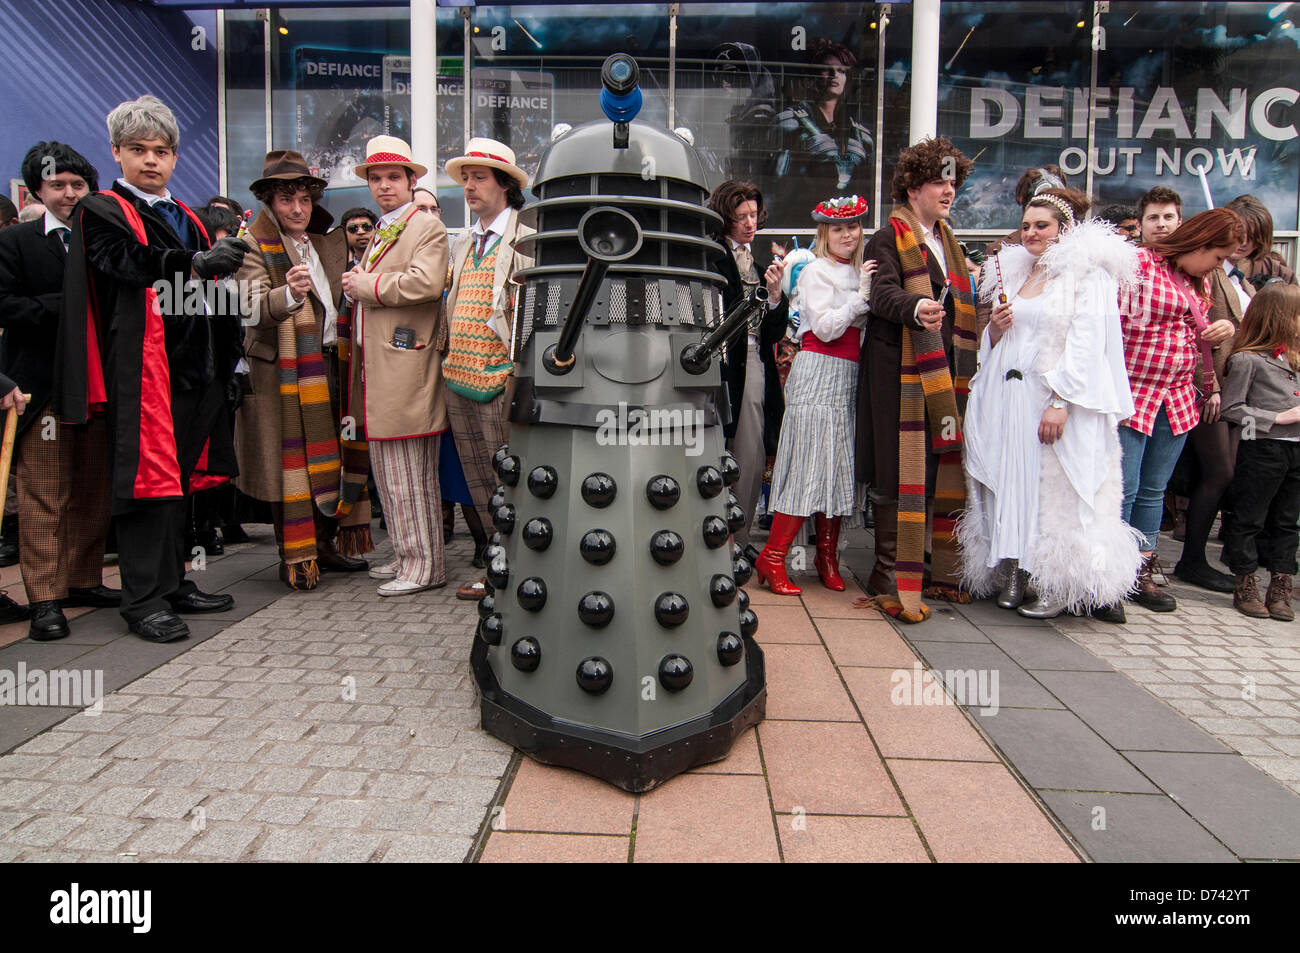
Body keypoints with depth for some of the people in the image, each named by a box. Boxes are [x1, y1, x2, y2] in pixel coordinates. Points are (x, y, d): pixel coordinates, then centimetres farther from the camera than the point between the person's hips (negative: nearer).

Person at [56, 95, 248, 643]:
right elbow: (130, 262, -18)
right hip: (143, 371, -7)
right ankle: (145, 601, -1)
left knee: (181, 479, 11)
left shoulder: (187, 219, 22)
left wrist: (227, 363, 11)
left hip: (195, 371, 7)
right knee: (148, 479, -7)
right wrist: (197, 264, -31)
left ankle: (173, 584, 21)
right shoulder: (101, 212, 2)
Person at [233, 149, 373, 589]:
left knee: (335, 454, 9)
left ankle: (327, 544, 21)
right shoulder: (253, 246, -3)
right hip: (283, 370, -6)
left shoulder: (330, 244, 17)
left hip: (332, 366, 6)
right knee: (291, 462, -2)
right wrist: (289, 294, -38)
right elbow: (254, 308, -18)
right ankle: (294, 558, 9)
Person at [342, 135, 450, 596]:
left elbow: (425, 282, -22)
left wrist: (366, 286, -11)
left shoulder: (427, 226, -4)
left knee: (411, 475, -5)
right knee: (389, 471, 13)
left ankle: (425, 565, 4)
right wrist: (357, 286, 11)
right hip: (378, 368, 9)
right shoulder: (378, 233, 23)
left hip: (407, 369, -9)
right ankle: (405, 555, 24)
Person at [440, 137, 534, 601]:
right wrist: (444, 345, 16)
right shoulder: (464, 242, 19)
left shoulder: (527, 241, -5)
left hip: (499, 380, -8)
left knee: (507, 481, -2)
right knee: (478, 480, 13)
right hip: (458, 376, 8)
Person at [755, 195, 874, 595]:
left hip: (847, 378, 7)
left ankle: (827, 556, 16)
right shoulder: (815, 272, -2)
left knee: (837, 465, 7)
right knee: (809, 465, -11)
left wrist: (867, 291, 6)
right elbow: (826, 327, -12)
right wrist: (862, 295, -13)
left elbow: (861, 327, 19)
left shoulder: (857, 272, 20)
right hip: (818, 374, -7)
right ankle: (772, 558, -6)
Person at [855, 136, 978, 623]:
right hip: (900, 368, -7)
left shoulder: (946, 240, 22)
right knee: (901, 473, -7)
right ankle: (890, 579, 0)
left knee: (938, 467, 9)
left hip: (942, 369, 7)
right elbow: (883, 294, -20)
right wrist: (916, 307, -41)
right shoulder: (889, 239, -3)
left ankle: (937, 570, 20)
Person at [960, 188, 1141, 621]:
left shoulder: (1089, 275, -2)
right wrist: (995, 328, 0)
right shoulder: (1013, 272, 18)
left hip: (1058, 403, -6)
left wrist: (1060, 403, -21)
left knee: (1057, 489, -5)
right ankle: (1014, 574, 13)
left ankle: (1059, 586, 5)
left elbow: (1086, 346, -12)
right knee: (1011, 483, 5)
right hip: (1008, 399, 6)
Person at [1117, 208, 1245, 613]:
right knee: (1122, 489, -7)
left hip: (1178, 400, 8)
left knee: (1154, 490, 12)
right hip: (1132, 394, -8)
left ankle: (1142, 573, 21)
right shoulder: (1138, 264, -8)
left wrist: (1223, 330, 8)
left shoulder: (1198, 283, 18)